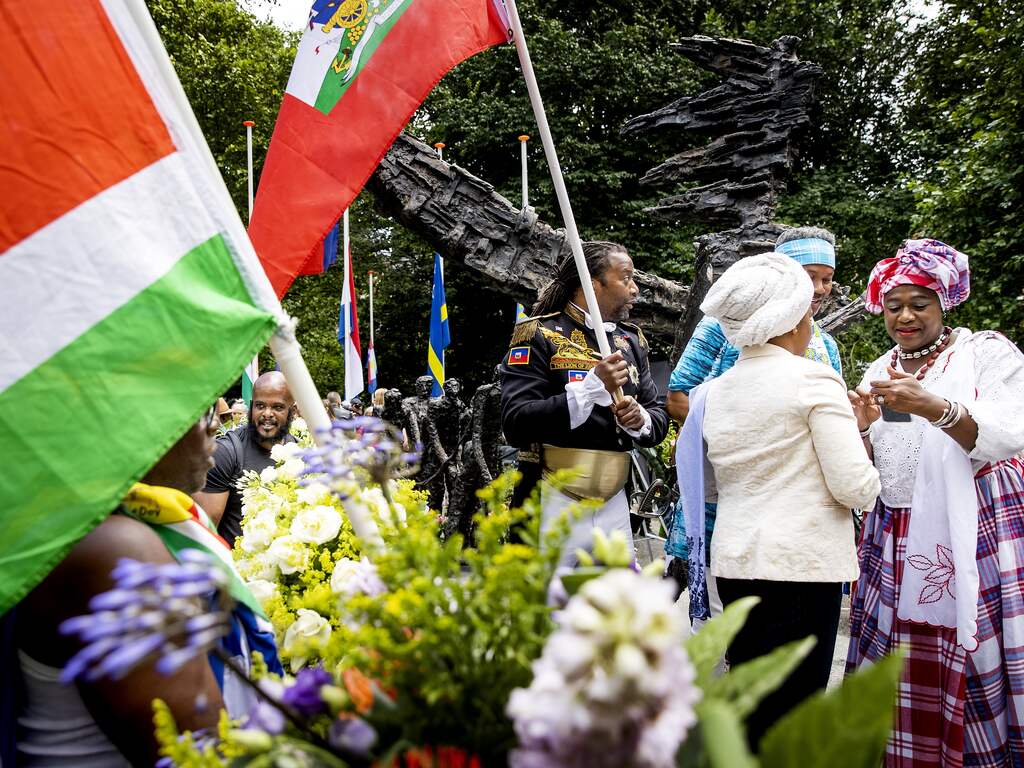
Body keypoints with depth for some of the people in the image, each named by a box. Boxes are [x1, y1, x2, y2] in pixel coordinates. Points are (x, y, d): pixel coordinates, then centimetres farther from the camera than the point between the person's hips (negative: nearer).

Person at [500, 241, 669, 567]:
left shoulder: (631, 340, 13)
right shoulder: (539, 334, -6)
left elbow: (660, 418, 14)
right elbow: (516, 425, -16)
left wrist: (640, 420, -10)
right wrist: (592, 388, -23)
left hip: (614, 506, 6)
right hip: (555, 504, -6)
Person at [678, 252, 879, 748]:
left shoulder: (714, 392, 10)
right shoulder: (815, 379, -9)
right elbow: (855, 487, -13)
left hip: (734, 561, 6)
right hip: (803, 563, -6)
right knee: (790, 712, 1)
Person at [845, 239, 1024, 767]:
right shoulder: (878, 373, 14)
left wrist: (934, 407, -30)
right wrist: (862, 429, -7)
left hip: (975, 538, -4)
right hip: (896, 544, 4)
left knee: (973, 665, -6)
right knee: (901, 671, 3)